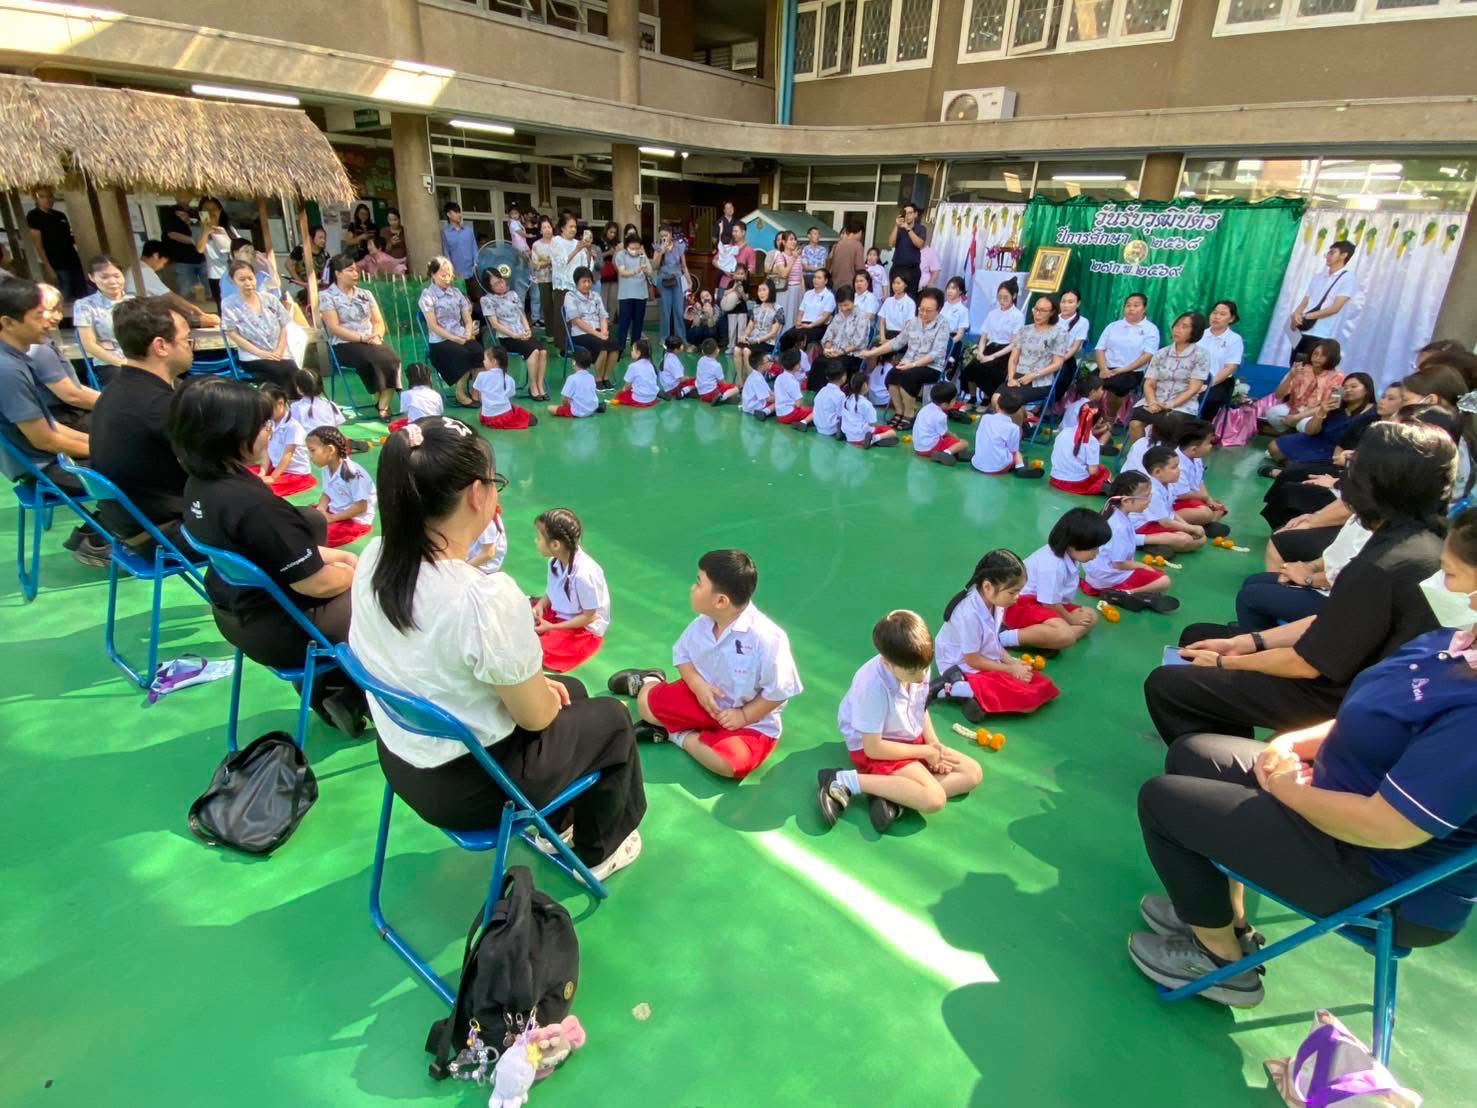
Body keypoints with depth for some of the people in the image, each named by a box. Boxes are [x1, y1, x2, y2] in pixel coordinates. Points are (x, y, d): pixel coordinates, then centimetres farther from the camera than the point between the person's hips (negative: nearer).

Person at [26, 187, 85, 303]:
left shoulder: (60, 215, 15)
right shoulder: (33, 216, -2)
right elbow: (38, 245, -7)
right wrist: (48, 268, -14)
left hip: (74, 262, 6)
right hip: (57, 266, -6)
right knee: (66, 299, -7)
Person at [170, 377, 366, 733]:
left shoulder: (199, 484, -3)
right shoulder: (255, 505, -31)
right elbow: (317, 584, -24)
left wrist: (336, 556, 6)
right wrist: (359, 572, -4)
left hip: (238, 615, 9)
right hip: (279, 631, -9)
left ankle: (328, 683, 25)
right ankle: (349, 697, 12)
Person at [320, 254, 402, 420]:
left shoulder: (365, 294, 17)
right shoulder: (327, 297, 0)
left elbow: (379, 321, 12)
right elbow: (335, 328, -9)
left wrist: (377, 336, -11)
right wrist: (363, 338, -19)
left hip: (372, 343, 5)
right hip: (344, 345, -5)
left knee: (392, 357, -29)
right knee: (378, 358, -34)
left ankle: (384, 407, -32)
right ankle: (380, 400, -15)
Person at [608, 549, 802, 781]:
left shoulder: (766, 638, -30)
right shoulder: (703, 623, -12)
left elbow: (779, 692, -21)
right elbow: (682, 654, 3)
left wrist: (743, 716, -20)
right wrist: (698, 685, -15)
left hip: (751, 723, -4)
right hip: (704, 697, 5)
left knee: (730, 763, -33)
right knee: (646, 702, -3)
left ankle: (677, 735, -9)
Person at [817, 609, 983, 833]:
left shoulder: (916, 665, -13)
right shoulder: (873, 686, -33)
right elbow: (873, 748, -24)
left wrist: (934, 745, -6)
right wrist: (925, 752, -15)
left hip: (913, 740, 9)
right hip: (876, 750, -8)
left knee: (974, 774, 2)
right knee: (934, 799, -25)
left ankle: (894, 797, -13)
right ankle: (845, 781, -18)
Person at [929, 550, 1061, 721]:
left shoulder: (993, 600, -5)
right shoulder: (970, 614, -29)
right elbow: (972, 660, -19)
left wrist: (1011, 662, -4)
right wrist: (1011, 669, -12)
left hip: (989, 662, 9)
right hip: (967, 670, -9)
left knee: (1043, 687, 1)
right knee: (1027, 700, -18)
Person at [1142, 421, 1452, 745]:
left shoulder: (1382, 568, -30)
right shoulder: (1423, 539, 0)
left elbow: (1307, 663, -21)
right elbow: (1329, 623, 7)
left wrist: (1223, 663, -6)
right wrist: (1248, 643, 2)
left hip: (1340, 695, -10)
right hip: (1348, 671, 10)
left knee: (1165, 685, -15)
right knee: (1196, 636, 15)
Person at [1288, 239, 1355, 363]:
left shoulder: (1348, 278, 1)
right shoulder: (1318, 276, 19)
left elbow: (1335, 308, -10)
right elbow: (1305, 301, 12)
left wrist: (1306, 316, -19)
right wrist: (1296, 315, -10)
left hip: (1320, 335, -5)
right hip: (1301, 331, 5)